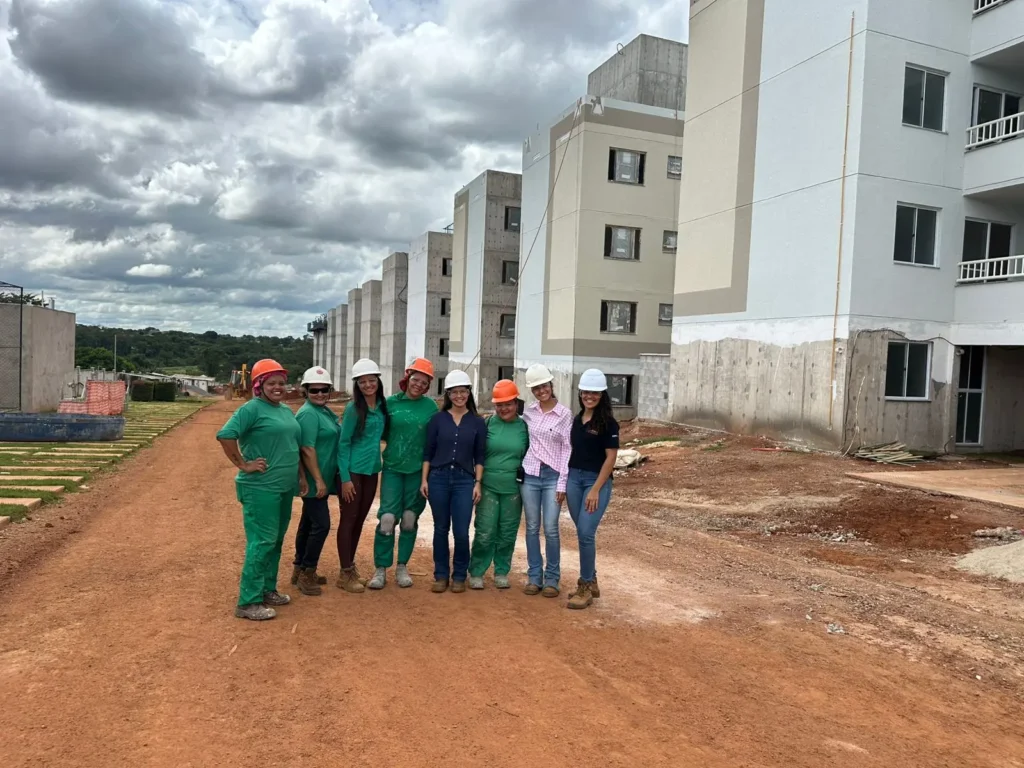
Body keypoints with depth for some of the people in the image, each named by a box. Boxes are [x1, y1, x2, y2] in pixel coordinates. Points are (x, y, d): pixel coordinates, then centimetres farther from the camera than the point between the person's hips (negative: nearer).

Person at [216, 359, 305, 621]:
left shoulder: (286, 411, 15)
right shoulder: (252, 408, -11)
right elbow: (225, 435, -22)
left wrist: (301, 476, 18)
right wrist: (243, 464, -19)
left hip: (284, 487, 9)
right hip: (260, 488, -8)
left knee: (276, 541, 16)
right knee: (262, 542, -7)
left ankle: (268, 590, 29)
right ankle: (248, 602, 0)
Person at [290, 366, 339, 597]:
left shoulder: (325, 411, 13)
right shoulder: (308, 413, -17)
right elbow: (307, 449, -22)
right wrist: (318, 480, -24)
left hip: (321, 479, 10)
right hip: (313, 481, -10)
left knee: (309, 522, 16)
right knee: (322, 524, -7)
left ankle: (300, 569, 26)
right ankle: (306, 573, 4)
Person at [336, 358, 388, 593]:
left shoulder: (383, 406, 5)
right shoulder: (353, 409, -11)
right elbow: (343, 443, -12)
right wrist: (345, 478, -15)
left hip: (372, 471, 6)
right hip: (353, 471, -6)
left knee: (360, 520, 14)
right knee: (348, 520, 1)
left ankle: (351, 566, 26)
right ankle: (345, 573, 9)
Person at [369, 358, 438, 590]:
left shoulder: (431, 407, -1)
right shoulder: (391, 402, -1)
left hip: (418, 471, 1)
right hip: (393, 468, -1)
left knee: (410, 520, 9)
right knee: (387, 519, -6)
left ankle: (402, 567, 24)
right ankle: (380, 569, 7)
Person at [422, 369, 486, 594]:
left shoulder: (477, 422, 4)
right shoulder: (438, 419, 3)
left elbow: (479, 456, 5)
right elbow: (428, 452, 5)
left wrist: (478, 483, -2)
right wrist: (424, 479, -1)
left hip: (464, 480, 0)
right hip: (438, 478, 1)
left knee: (461, 532, -3)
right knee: (441, 529, 8)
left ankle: (459, 576, 15)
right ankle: (441, 575, 20)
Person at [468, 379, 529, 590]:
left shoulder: (524, 427, 2)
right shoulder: (487, 423, -2)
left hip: (513, 488, 1)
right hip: (488, 486, -1)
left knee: (507, 533, 10)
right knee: (485, 532, -2)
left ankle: (501, 572, 25)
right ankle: (476, 572, 14)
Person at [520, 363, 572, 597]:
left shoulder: (565, 414, -4)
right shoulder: (528, 412, 5)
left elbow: (567, 450, -5)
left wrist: (563, 483, -8)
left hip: (553, 476, -3)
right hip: (530, 474, 3)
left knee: (551, 529, -3)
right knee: (532, 528, 7)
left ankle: (552, 578, 11)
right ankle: (534, 576, 17)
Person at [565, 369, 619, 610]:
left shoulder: (608, 423, -9)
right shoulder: (577, 419, 10)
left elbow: (611, 458, -11)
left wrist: (595, 489, -16)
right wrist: (565, 481, 10)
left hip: (597, 481, -6)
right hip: (574, 478, 6)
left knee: (586, 534, -9)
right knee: (582, 534, 11)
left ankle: (585, 588, 5)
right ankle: (591, 582, 24)